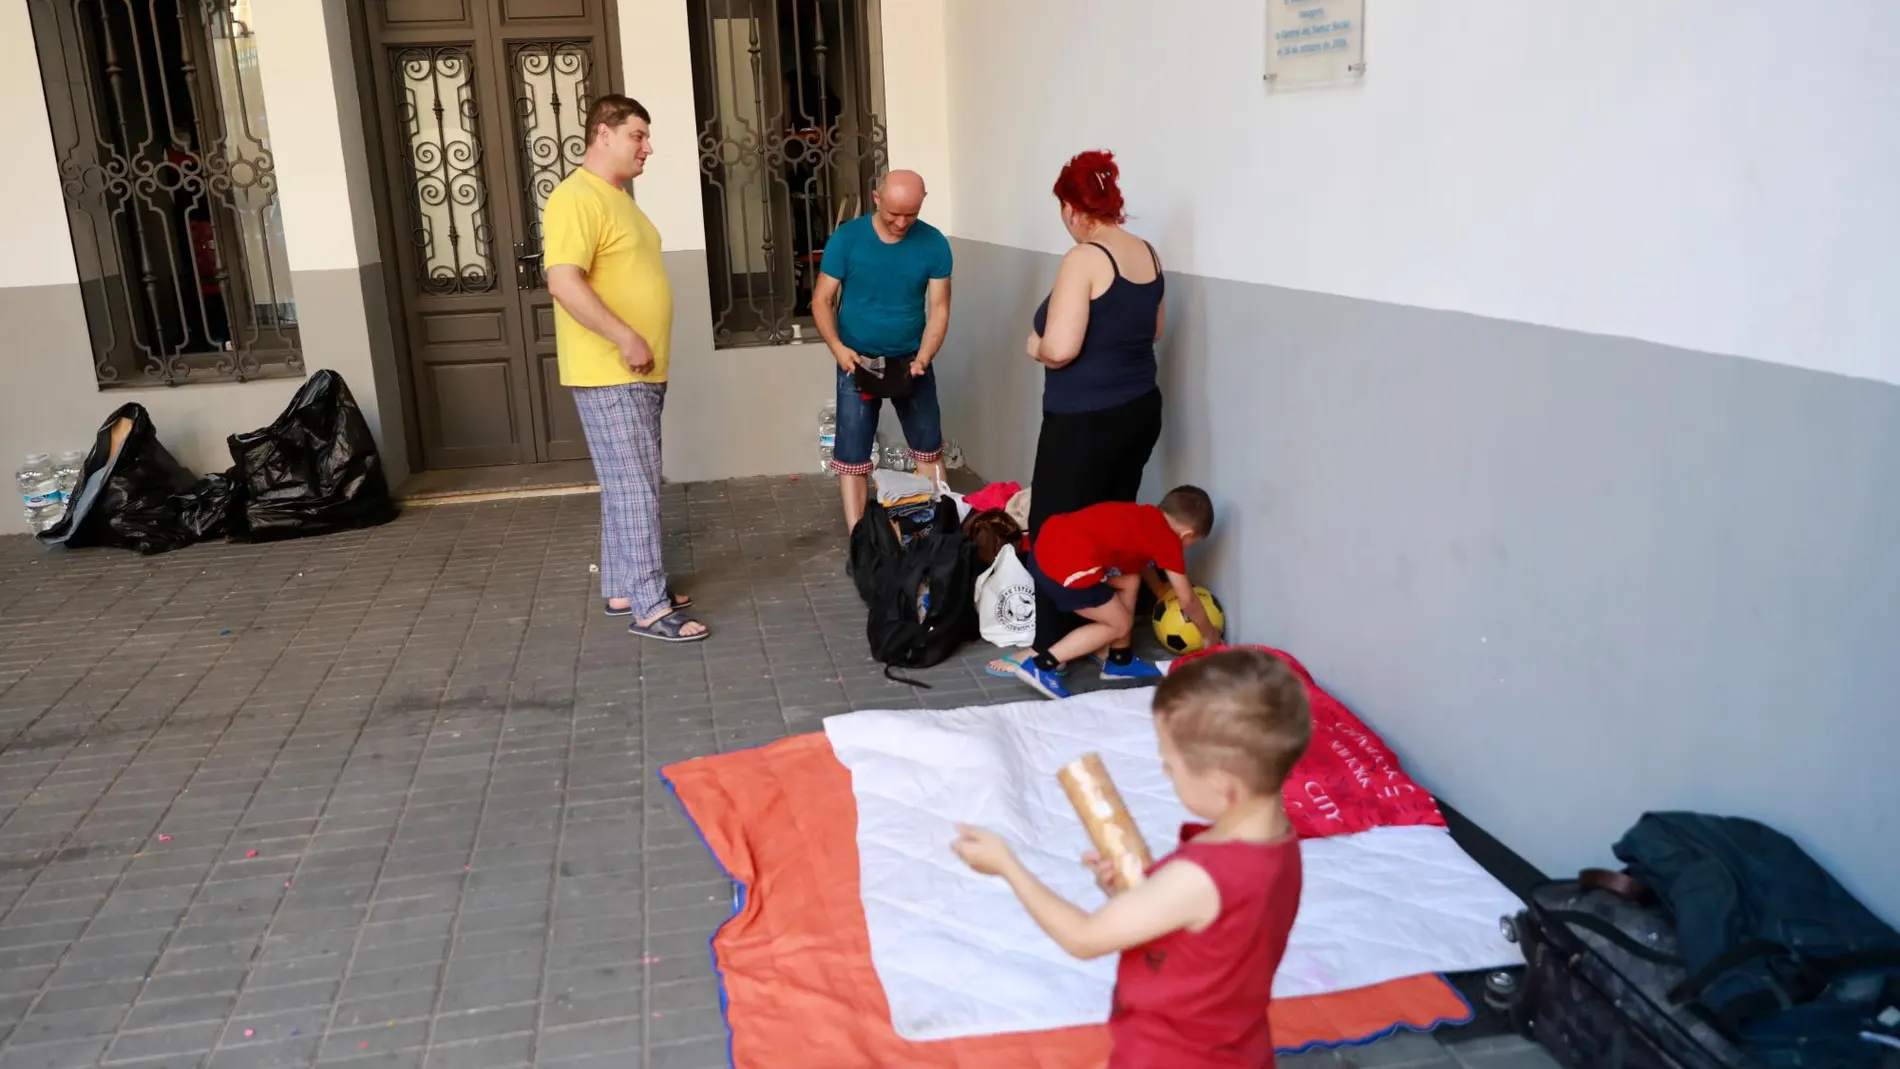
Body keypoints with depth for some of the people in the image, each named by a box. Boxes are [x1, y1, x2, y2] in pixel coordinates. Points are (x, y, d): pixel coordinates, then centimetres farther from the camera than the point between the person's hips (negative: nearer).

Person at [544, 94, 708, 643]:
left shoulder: (617, 197, 17)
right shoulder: (576, 198, -16)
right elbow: (564, 283, -26)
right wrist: (626, 340, -25)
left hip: (641, 372, 10)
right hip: (608, 375, -10)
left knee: (629, 484, 14)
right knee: (635, 488, -8)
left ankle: (623, 588, 23)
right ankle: (649, 607, -4)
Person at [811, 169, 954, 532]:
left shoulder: (934, 243, -8)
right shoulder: (846, 238, -12)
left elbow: (939, 307, -6)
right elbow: (822, 300, -7)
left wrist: (923, 358, -20)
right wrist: (837, 348, -22)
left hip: (911, 361, 2)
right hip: (858, 362, -1)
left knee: (929, 449, 11)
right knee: (852, 456, 0)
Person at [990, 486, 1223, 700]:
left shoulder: (1144, 517, 25)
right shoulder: (1169, 541, 4)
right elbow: (1187, 599, 13)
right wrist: (1210, 634, 27)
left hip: (1047, 545, 9)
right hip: (1068, 564, -9)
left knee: (1130, 581, 22)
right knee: (1119, 624, 11)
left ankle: (1118, 660, 30)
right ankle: (1036, 663, 6)